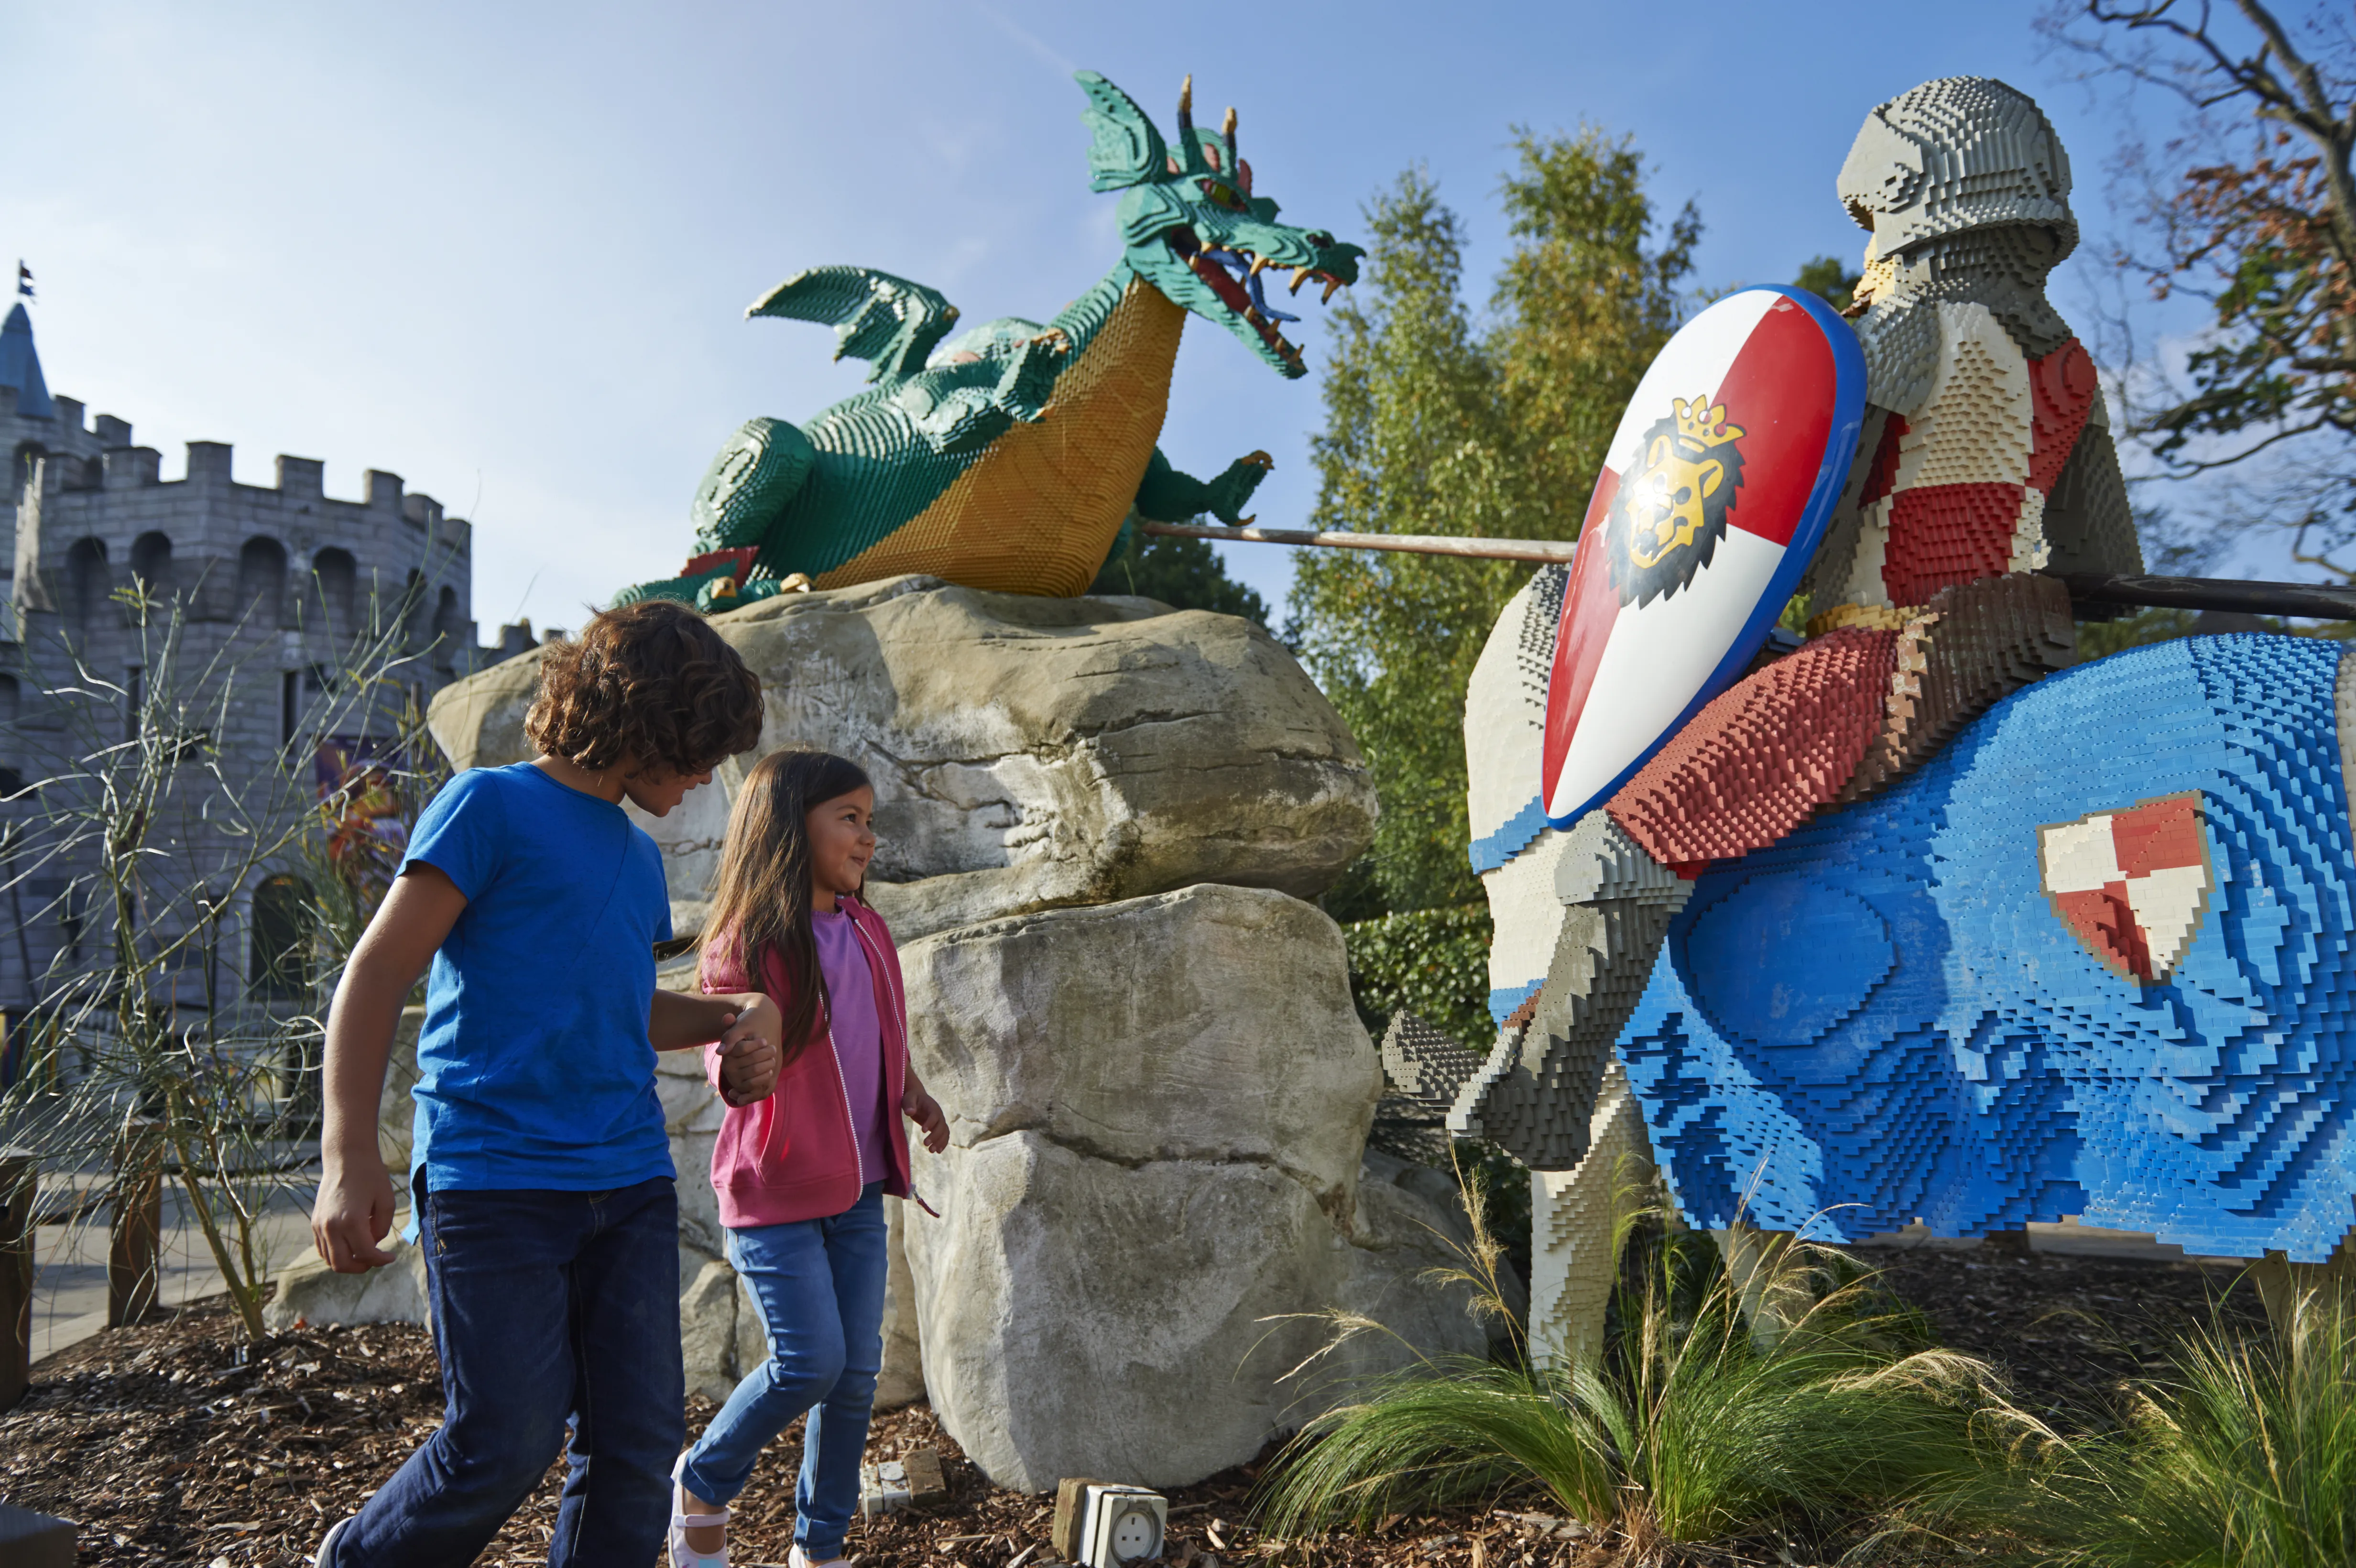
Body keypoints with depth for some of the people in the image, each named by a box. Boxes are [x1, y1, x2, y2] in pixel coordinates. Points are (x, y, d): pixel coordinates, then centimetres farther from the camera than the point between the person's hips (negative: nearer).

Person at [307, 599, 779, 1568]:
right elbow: (376, 976, -7)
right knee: (506, 1447, -3)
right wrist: (349, 1158, -17)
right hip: (494, 1181, -7)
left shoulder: (639, 857, 18)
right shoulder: (493, 805, -3)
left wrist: (734, 1012, 9)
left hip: (631, 1181, 7)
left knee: (639, 1443, 5)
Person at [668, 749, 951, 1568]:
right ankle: (701, 1485, 21)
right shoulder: (746, 940, -13)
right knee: (810, 1364, -7)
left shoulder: (865, 930, 6)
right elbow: (730, 1066, -8)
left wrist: (914, 1094, 9)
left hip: (857, 1188, 6)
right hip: (775, 1189, -6)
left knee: (858, 1372, 7)